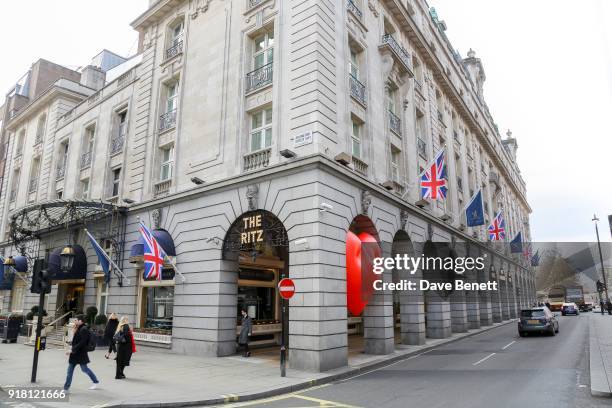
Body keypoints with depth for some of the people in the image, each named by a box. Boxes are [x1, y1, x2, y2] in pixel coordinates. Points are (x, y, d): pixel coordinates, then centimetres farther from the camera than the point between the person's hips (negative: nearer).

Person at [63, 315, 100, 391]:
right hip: (75, 352, 9)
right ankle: (66, 388, 15)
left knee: (84, 369, 3)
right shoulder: (79, 329, 10)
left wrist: (72, 350, -23)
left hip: (81, 353, -9)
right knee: (70, 369, 9)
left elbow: (82, 343, -24)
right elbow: (75, 339, 13)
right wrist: (75, 330, 4)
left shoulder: (84, 330, -20)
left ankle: (96, 382, 21)